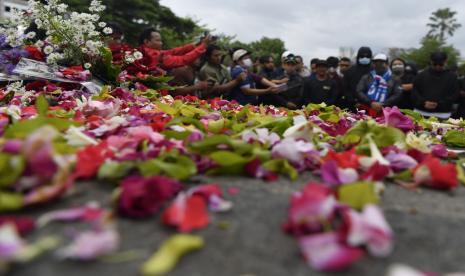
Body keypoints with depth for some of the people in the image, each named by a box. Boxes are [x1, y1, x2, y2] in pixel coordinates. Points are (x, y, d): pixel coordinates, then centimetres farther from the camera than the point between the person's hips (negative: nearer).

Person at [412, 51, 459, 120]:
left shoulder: (452, 77, 6)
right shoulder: (422, 75, 8)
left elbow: (454, 95, 0)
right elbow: (414, 91, 4)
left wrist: (439, 104, -14)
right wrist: (423, 102, -13)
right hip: (421, 113, 1)